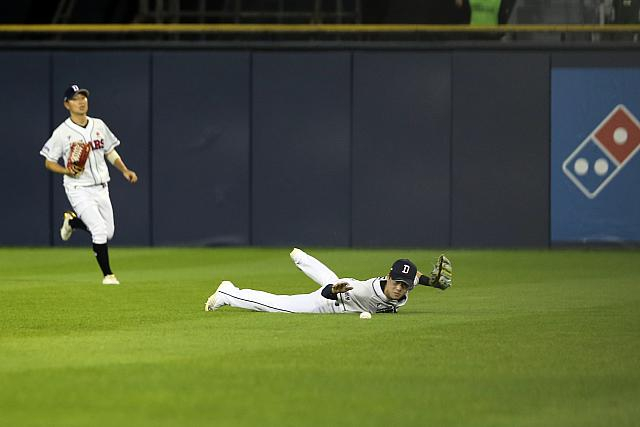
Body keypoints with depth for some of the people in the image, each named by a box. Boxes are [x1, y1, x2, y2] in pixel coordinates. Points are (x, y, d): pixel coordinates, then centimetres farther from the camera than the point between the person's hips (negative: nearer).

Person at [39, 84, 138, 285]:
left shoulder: (98, 125, 5)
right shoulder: (62, 133, -9)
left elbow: (110, 152, 16)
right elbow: (49, 163, -3)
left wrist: (124, 170, 2)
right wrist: (68, 171, -21)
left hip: (101, 188, 6)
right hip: (79, 190, -6)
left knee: (108, 232, 9)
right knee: (100, 231, -17)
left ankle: (72, 220, 35)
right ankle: (107, 274, -3)